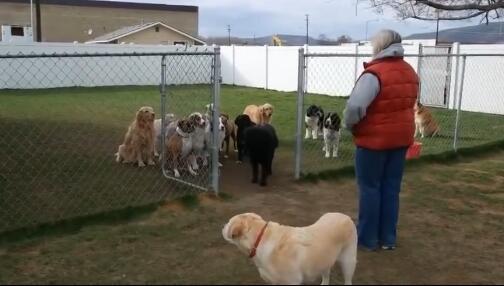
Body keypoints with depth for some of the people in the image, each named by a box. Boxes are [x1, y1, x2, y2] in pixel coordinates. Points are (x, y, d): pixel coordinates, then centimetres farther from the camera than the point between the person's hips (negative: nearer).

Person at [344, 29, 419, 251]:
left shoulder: (374, 73, -19)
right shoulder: (410, 72, 7)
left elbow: (355, 106, -28)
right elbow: (409, 103, 14)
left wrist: (349, 124, -9)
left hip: (374, 139, -7)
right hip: (401, 137, 7)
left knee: (369, 188, 4)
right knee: (391, 188, 13)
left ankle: (367, 239, 12)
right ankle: (388, 238, 21)